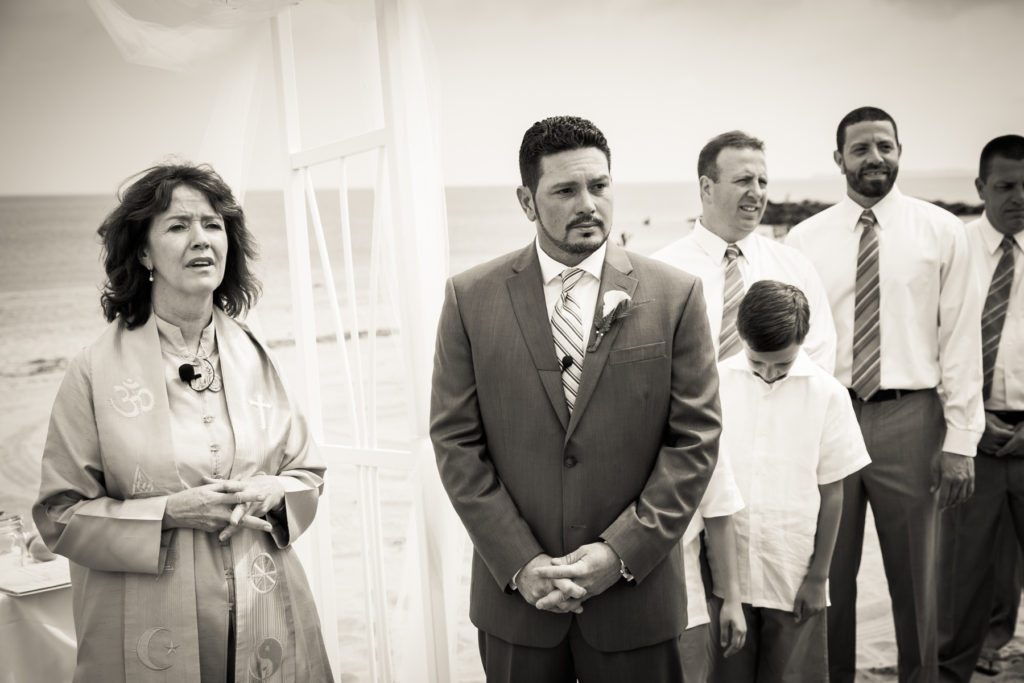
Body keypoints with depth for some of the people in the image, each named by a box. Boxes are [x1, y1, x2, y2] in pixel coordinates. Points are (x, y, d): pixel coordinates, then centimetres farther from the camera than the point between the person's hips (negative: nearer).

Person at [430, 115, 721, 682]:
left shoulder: (674, 295, -3)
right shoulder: (471, 297, -2)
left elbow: (695, 439, -4)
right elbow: (455, 441, -2)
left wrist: (620, 552, -11)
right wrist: (520, 563, -9)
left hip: (637, 596, 0)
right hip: (515, 594, 1)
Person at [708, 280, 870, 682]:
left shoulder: (827, 394, -7)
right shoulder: (716, 382, -5)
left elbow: (831, 493, -1)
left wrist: (818, 577, 0)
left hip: (794, 580, 0)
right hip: (724, 573, 1)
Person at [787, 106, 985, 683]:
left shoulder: (941, 231, 2)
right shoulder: (806, 239, 3)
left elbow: (961, 338, -1)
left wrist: (960, 439, -6)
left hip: (909, 418, -1)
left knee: (916, 574, 12)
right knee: (829, 574, 11)